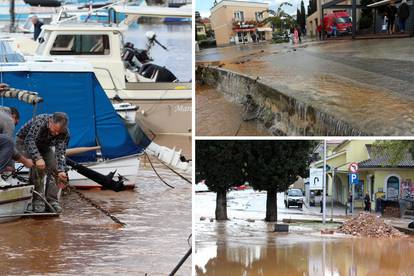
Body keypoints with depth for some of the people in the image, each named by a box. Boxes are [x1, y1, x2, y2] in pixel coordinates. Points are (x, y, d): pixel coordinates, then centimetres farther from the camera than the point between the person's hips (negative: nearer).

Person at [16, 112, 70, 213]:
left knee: (54, 166, -15)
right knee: (38, 166, -27)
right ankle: (37, 201, -21)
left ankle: (52, 200, -7)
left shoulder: (64, 133, -23)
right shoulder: (40, 122, -37)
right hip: (24, 142, -5)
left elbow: (61, 152, -29)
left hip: (44, 147, 5)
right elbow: (29, 140, -43)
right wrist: (38, 158, -56)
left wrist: (61, 171, -44)